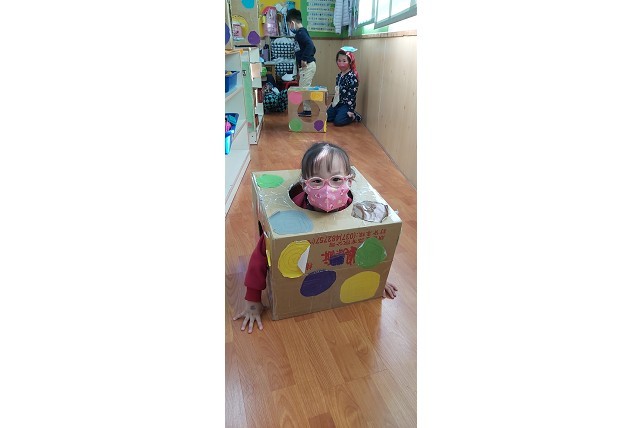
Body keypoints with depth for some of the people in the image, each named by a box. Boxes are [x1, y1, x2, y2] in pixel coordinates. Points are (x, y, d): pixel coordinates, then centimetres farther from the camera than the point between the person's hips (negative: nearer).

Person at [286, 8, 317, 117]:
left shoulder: (300, 33, -12)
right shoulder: (302, 32, 17)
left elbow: (310, 45, -28)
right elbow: (312, 48, 20)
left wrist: (304, 59, -24)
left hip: (307, 66, -10)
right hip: (307, 66, 10)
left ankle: (307, 111, -1)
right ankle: (306, 110, 18)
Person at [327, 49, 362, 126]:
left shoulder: (352, 76, -15)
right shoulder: (339, 75, 9)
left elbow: (352, 94, -18)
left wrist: (350, 110, -21)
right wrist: (332, 102, 20)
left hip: (347, 104, -8)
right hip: (337, 103, 8)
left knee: (338, 121, -22)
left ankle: (354, 116, 4)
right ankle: (343, 114, 17)